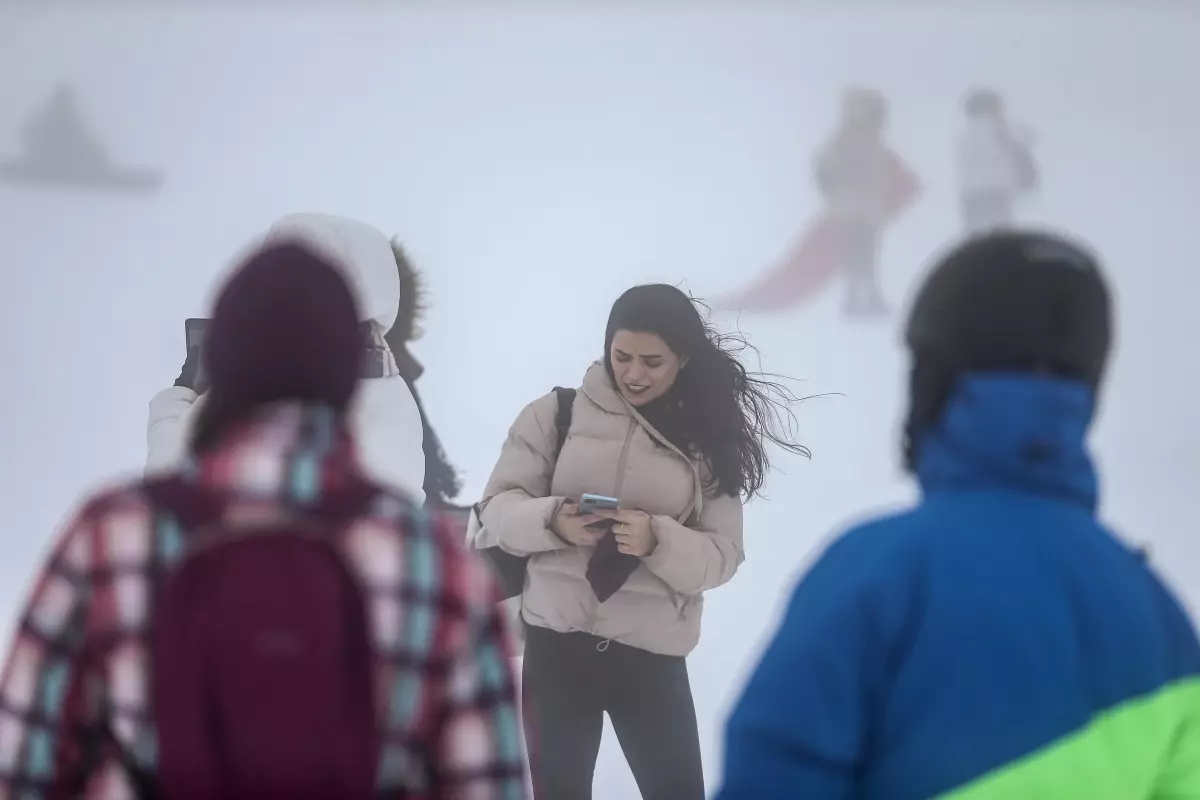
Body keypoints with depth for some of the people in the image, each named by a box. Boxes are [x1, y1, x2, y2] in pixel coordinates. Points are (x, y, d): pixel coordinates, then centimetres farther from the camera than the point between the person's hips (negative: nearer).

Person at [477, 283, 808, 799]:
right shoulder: (556, 414, 1)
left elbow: (723, 555, -2)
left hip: (653, 654, 0)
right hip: (555, 640, 0)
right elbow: (497, 507, -1)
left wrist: (658, 541, -22)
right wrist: (551, 521, -22)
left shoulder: (708, 440, 3)